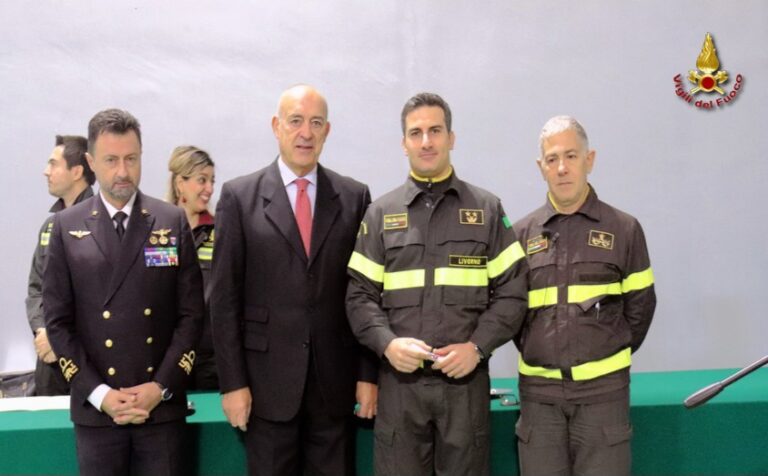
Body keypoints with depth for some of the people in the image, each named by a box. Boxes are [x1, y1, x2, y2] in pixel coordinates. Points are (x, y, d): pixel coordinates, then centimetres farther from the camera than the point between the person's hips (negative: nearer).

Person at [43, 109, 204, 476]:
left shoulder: (173, 222, 3)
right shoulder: (67, 227, 3)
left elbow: (191, 314, 1)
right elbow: (58, 321, 1)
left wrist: (161, 387, -8)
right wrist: (98, 393, -8)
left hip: (162, 405, 0)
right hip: (95, 409, 0)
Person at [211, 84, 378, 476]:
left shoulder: (354, 197, 4)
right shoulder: (239, 197, 0)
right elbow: (225, 298, -2)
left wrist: (368, 373, 1)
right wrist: (232, 382, -6)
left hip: (335, 380, 2)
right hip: (267, 380, -1)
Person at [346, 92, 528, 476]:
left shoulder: (487, 209, 7)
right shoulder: (380, 213, 8)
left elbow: (511, 293, 3)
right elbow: (360, 295, 5)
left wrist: (477, 347, -10)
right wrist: (388, 343, -12)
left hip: (466, 377, 0)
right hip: (400, 379, 0)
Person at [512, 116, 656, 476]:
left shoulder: (623, 229, 1)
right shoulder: (521, 234, 5)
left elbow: (639, 306, 7)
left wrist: (613, 358, 10)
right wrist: (535, 353, 8)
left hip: (602, 389, -1)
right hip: (538, 390, 2)